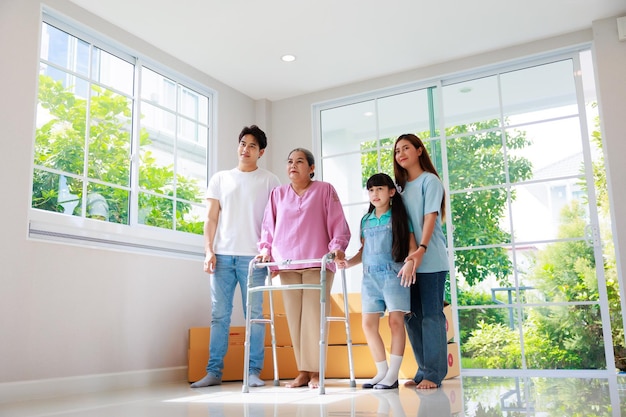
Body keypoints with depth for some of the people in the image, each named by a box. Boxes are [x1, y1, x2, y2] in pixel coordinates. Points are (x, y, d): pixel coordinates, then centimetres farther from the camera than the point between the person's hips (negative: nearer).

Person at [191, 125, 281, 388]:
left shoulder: (269, 181, 8)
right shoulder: (220, 179, 15)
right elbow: (211, 219, 12)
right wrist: (209, 251, 1)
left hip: (252, 257, -2)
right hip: (222, 255, 2)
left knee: (254, 315, 0)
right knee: (219, 315, 4)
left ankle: (254, 372, 7)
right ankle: (214, 372, 10)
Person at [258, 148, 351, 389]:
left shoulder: (325, 190, 7)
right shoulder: (278, 194, 16)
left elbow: (338, 223, 1)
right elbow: (268, 226, 16)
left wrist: (337, 247, -13)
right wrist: (265, 249, 3)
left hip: (317, 262, -3)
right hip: (286, 264, 3)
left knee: (314, 316, -7)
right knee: (294, 317, 2)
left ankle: (315, 371, 1)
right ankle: (303, 371, 8)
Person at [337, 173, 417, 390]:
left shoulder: (399, 217, 3)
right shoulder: (366, 221, 15)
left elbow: (412, 246, -3)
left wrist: (410, 262, -22)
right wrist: (348, 262, 1)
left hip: (394, 274, -5)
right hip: (370, 277, 5)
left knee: (396, 321, -6)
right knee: (368, 323, 1)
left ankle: (393, 374, 2)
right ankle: (382, 371, 14)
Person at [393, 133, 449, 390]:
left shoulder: (429, 180, -1)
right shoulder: (401, 186, 17)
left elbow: (430, 217, -11)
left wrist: (421, 249, -23)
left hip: (431, 260, -6)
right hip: (408, 260, 6)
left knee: (431, 315, -4)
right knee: (412, 316, 7)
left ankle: (434, 373, 2)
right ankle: (423, 371, 16)